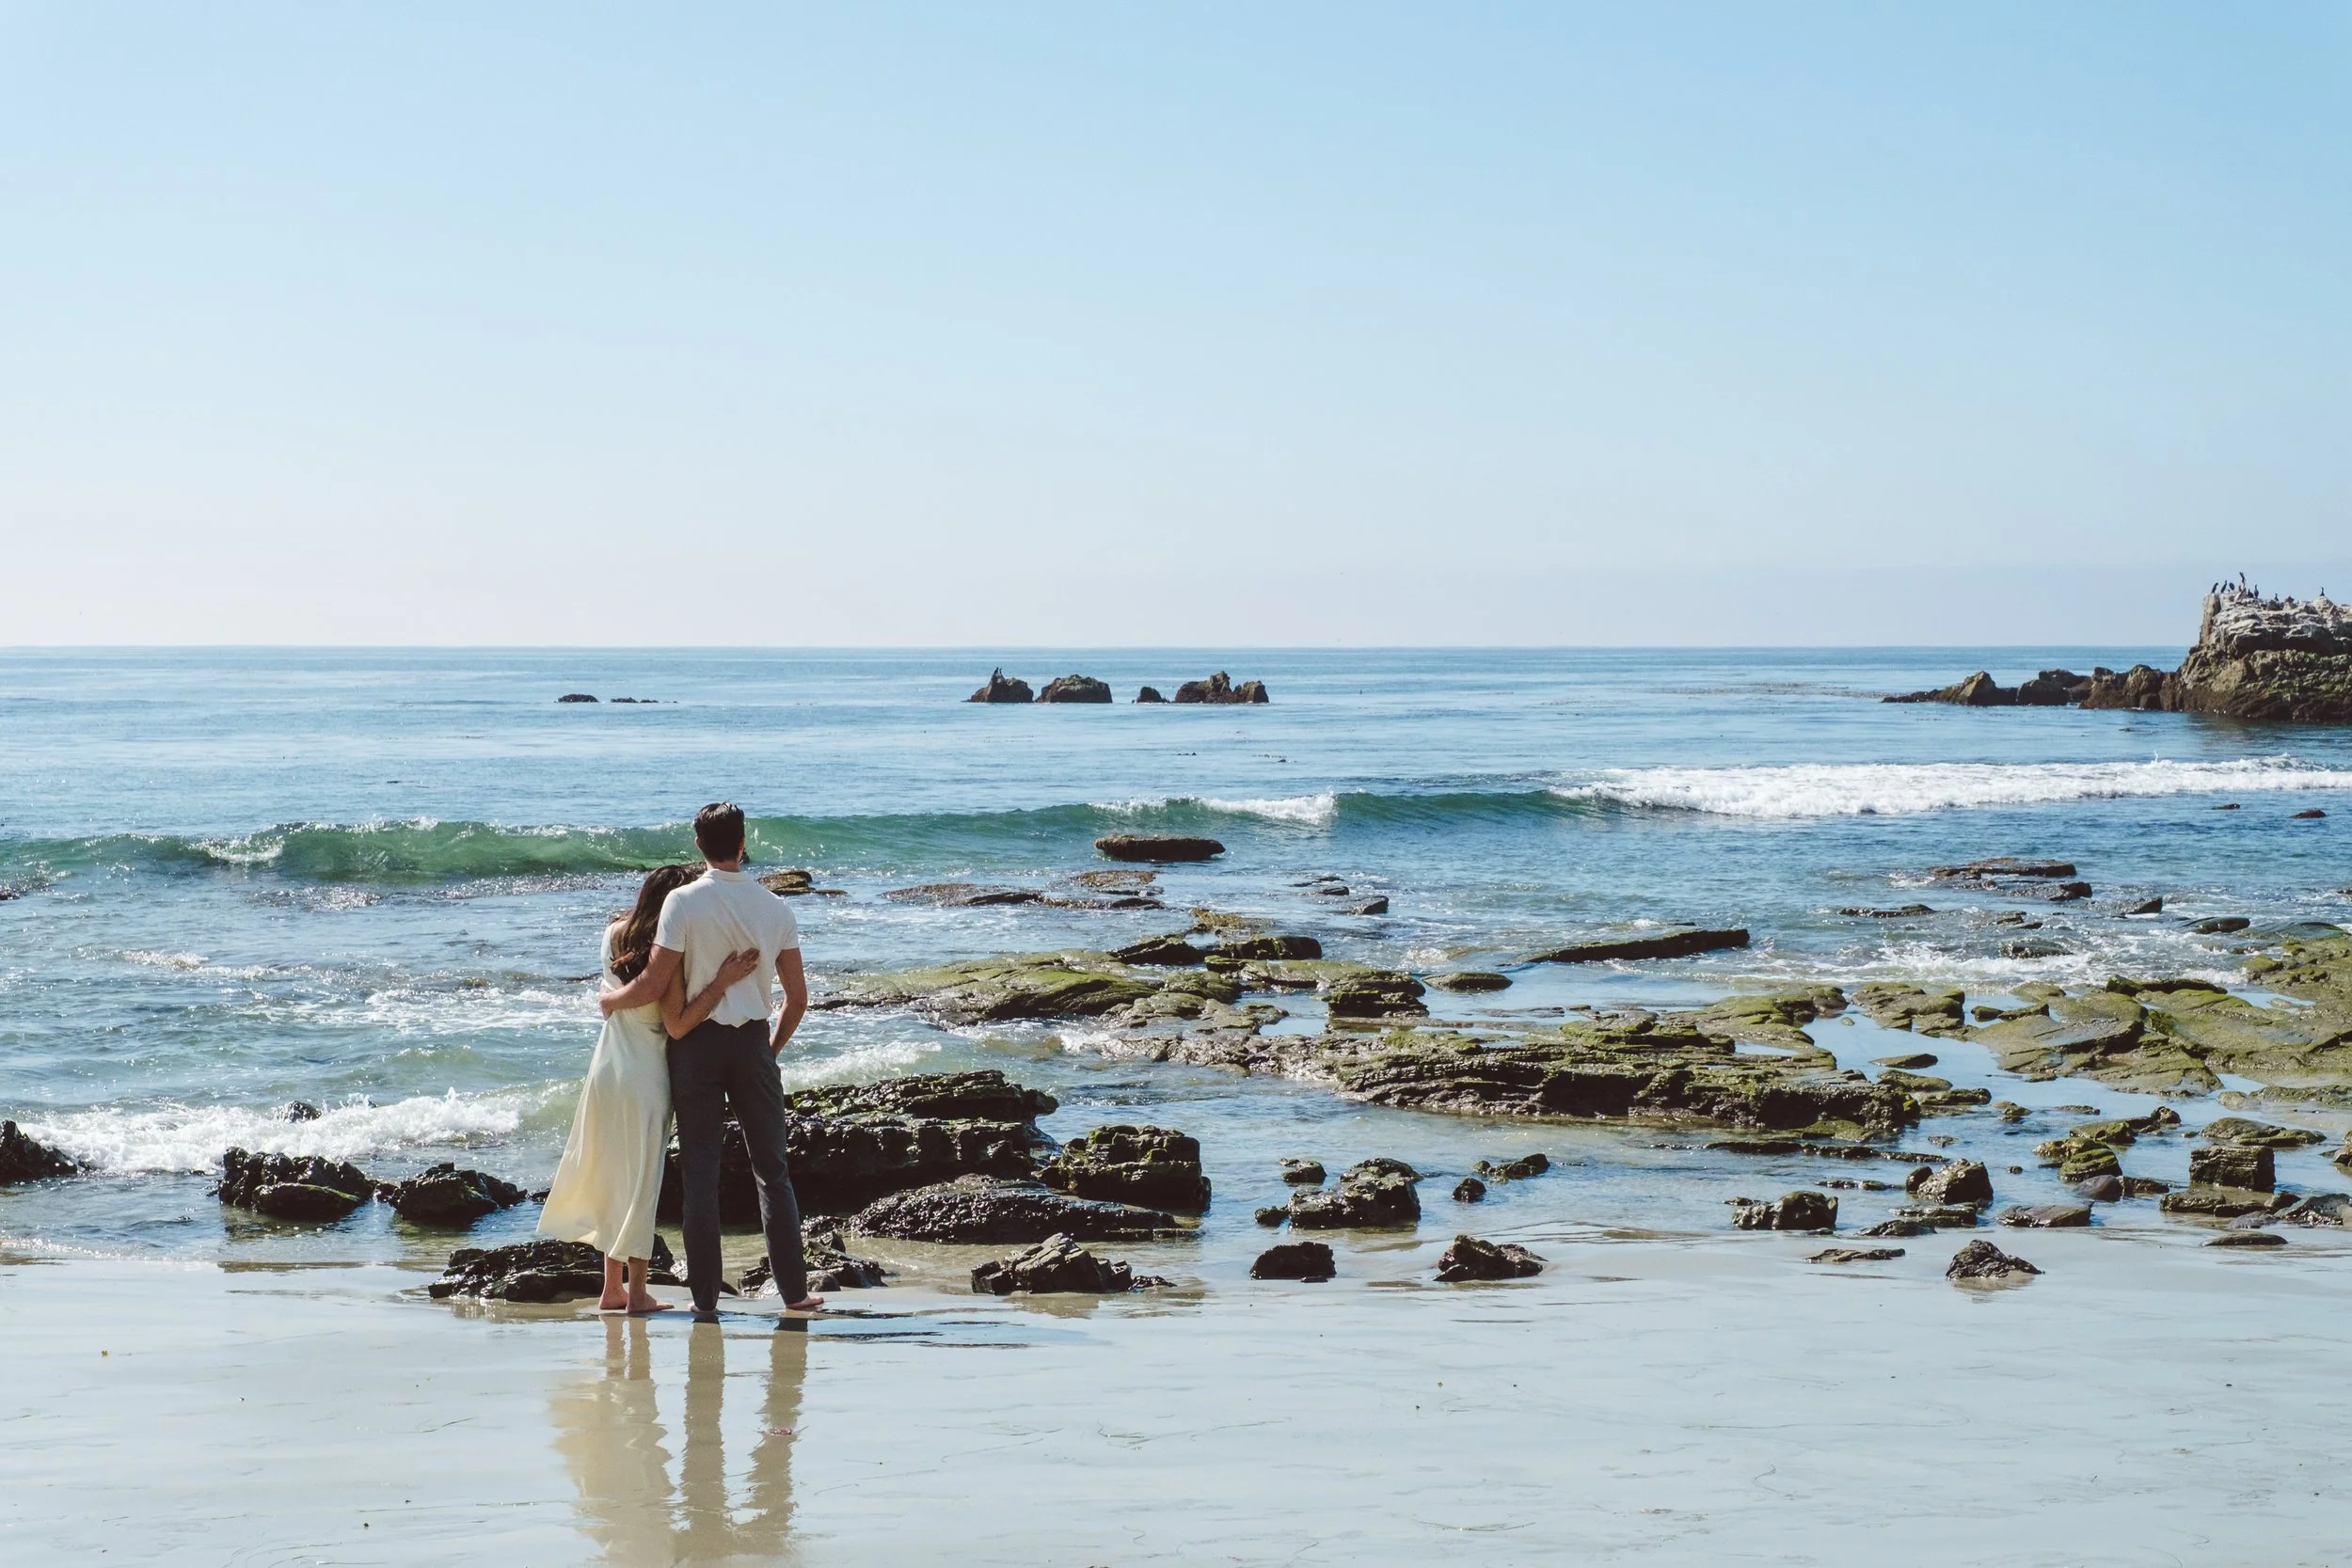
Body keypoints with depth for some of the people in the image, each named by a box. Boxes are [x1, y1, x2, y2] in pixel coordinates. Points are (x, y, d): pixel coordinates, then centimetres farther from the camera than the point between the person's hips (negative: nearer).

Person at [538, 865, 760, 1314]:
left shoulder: (617, 933, 3)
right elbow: (678, 1024, -19)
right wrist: (722, 982, -24)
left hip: (606, 1070, 7)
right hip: (645, 1075, -7)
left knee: (611, 1176, 14)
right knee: (641, 1180, 2)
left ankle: (613, 1286, 19)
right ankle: (636, 1291, 7)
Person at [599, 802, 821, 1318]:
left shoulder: (683, 902, -12)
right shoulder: (774, 907, -1)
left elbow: (655, 983, -14)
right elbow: (797, 997, 2)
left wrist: (610, 999, 6)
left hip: (696, 1042, -2)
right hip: (753, 1042, 2)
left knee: (700, 1170, 4)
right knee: (771, 1169, 10)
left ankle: (705, 1298, 3)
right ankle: (794, 1290, 10)